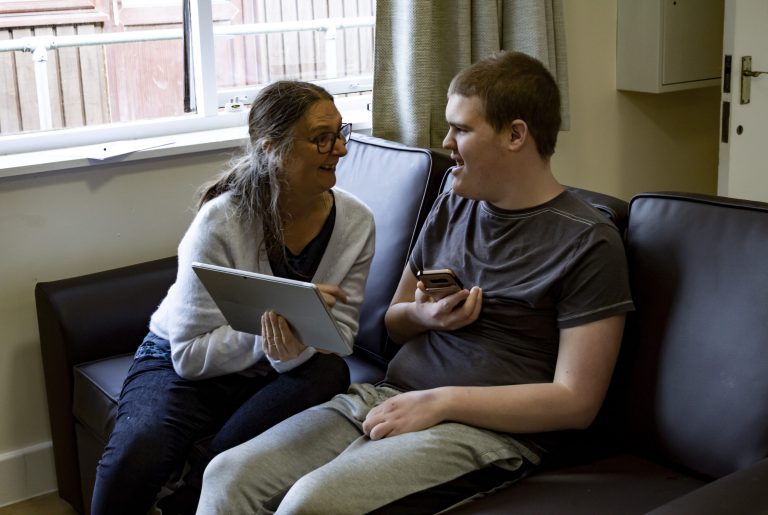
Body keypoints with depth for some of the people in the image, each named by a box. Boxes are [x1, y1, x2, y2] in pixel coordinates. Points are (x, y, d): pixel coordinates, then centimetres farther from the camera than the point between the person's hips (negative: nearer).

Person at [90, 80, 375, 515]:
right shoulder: (222, 221, -20)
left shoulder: (356, 222, -8)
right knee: (136, 456, -35)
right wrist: (270, 322, -31)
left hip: (271, 376, 4)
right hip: (183, 365, -4)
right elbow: (190, 353, -18)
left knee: (329, 372, -32)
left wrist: (297, 349, -30)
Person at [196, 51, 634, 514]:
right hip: (389, 396, 7)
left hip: (488, 429, -6)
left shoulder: (589, 242, -6)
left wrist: (440, 401, -14)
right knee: (230, 475, -14)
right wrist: (422, 315, -1)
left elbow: (575, 402, -10)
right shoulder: (450, 209, 16)